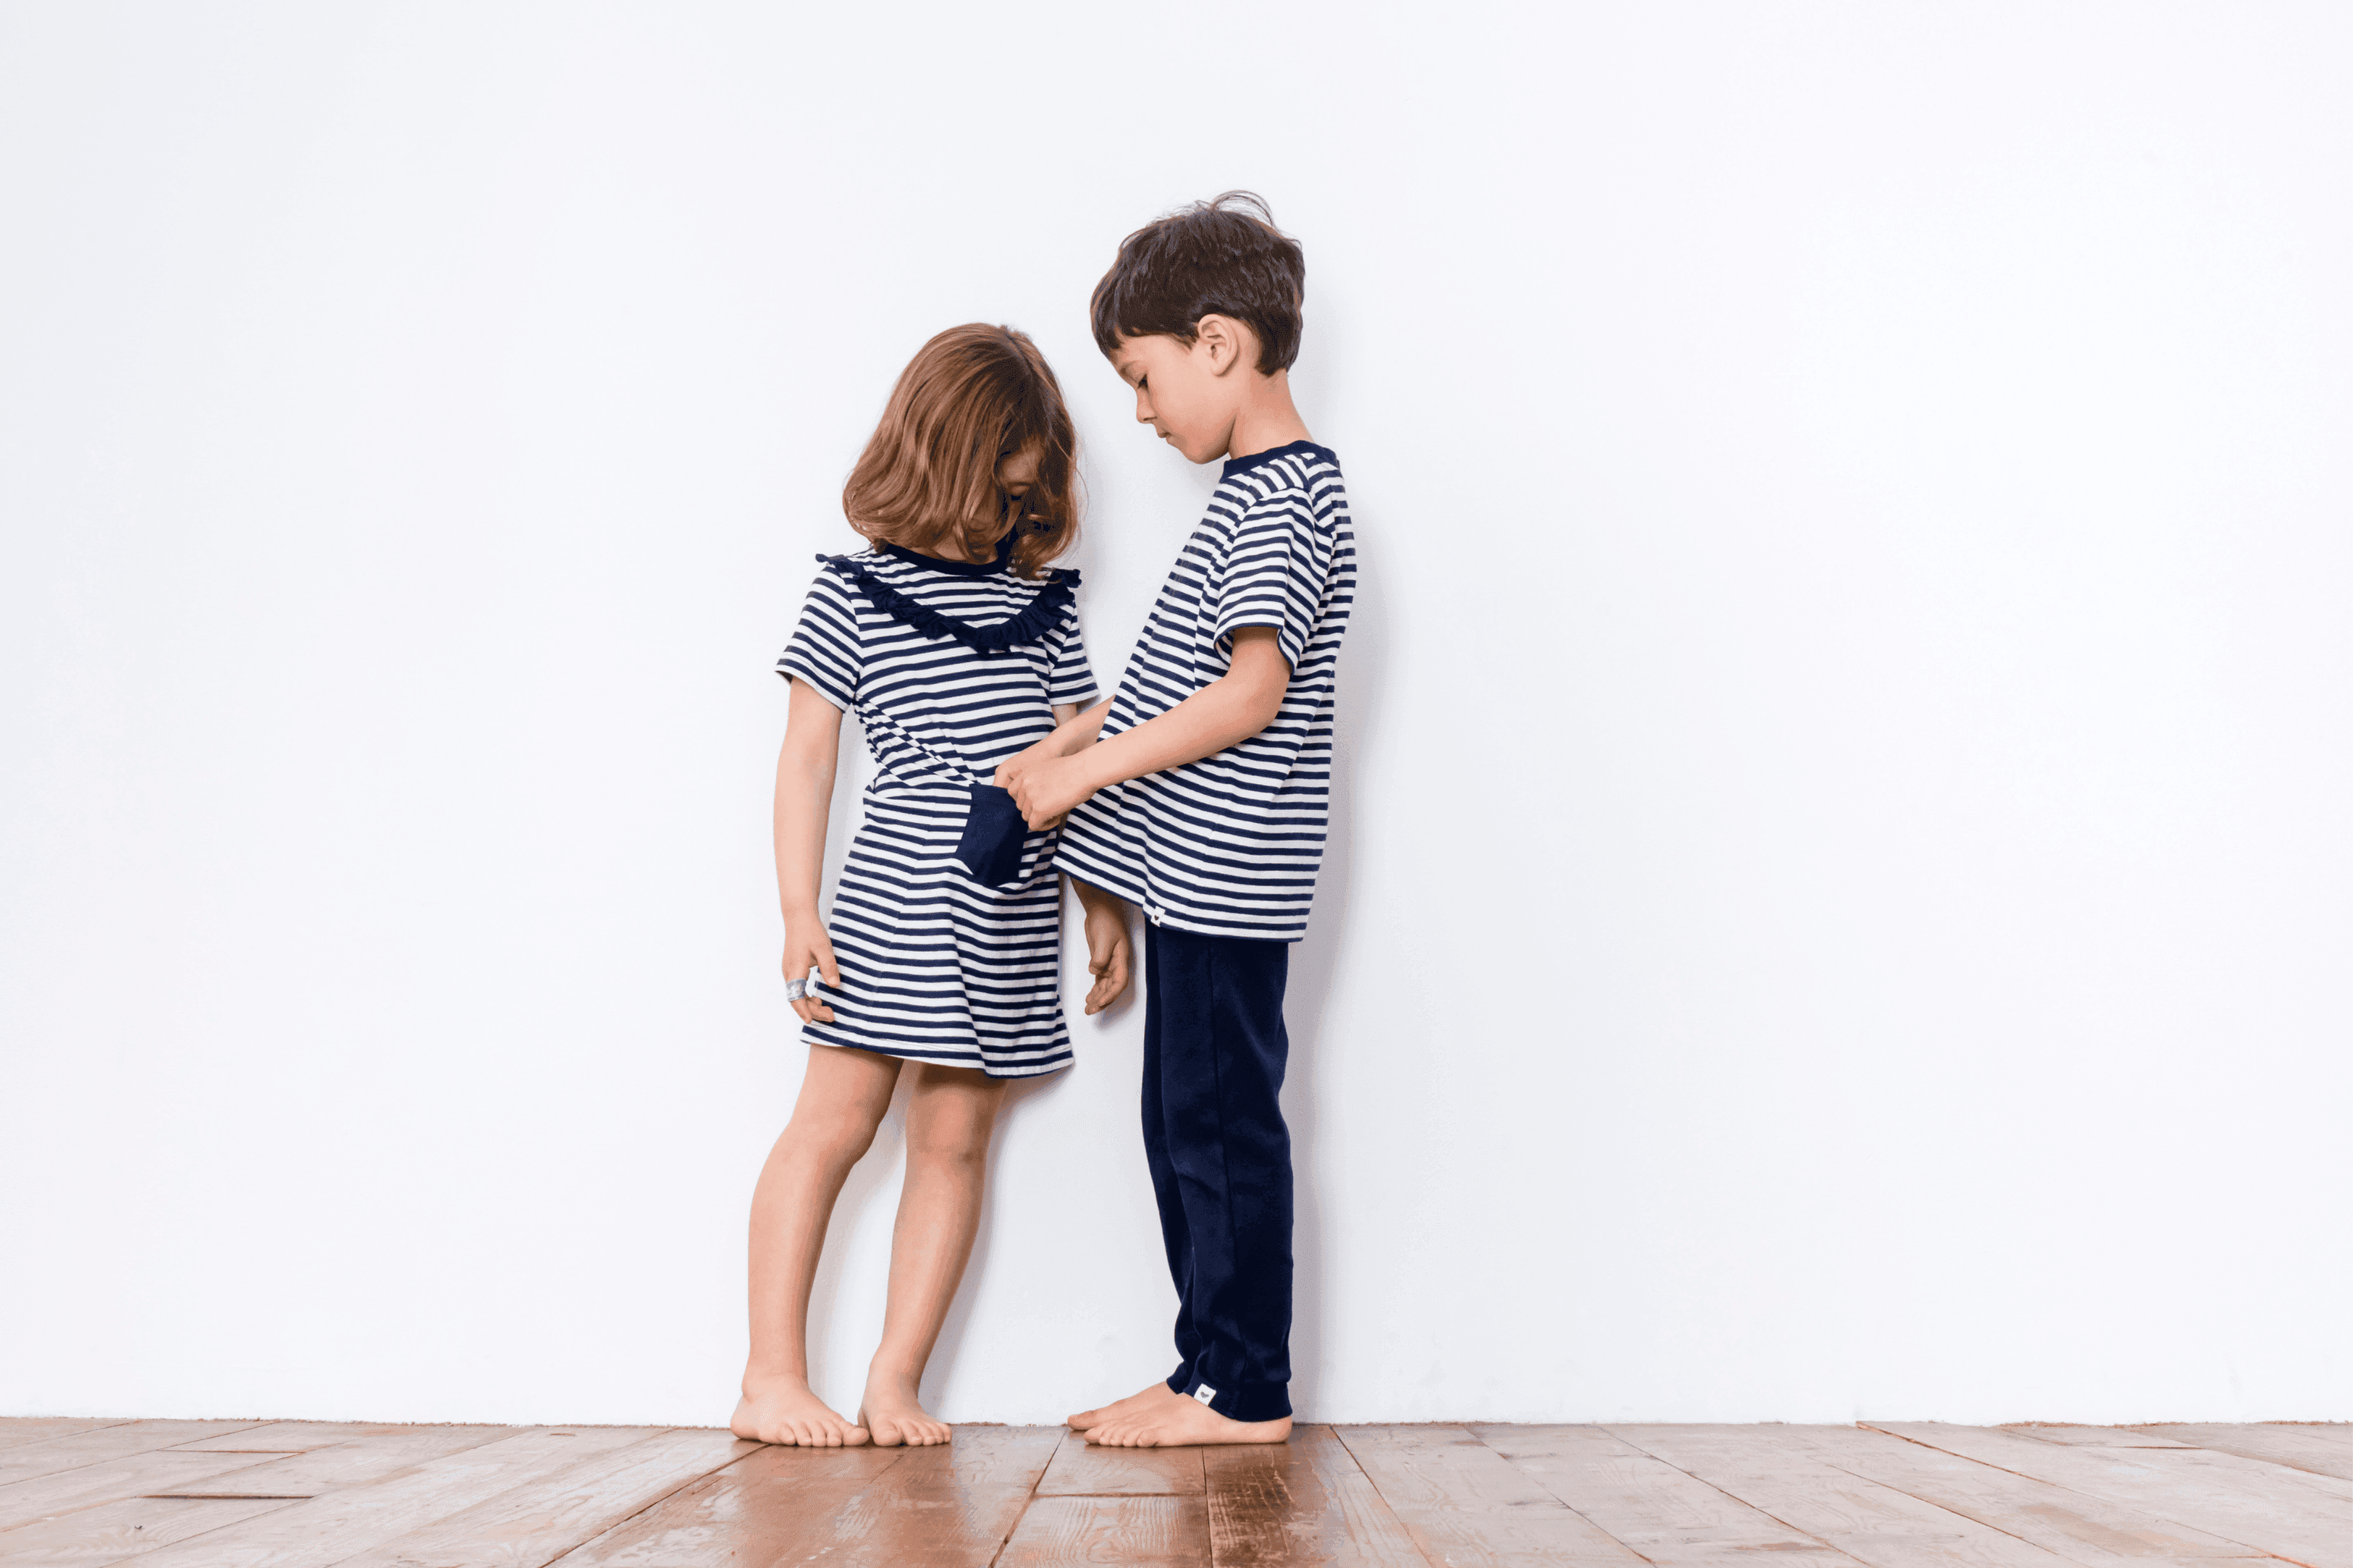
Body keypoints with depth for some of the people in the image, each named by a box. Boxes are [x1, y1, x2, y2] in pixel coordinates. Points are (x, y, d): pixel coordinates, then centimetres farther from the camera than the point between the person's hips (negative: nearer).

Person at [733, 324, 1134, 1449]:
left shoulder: (1043, 603, 12)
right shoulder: (854, 593, 2)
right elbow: (807, 754, 1)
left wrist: (1105, 905, 10)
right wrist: (799, 909, -6)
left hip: (1011, 913, 4)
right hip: (896, 899, -4)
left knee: (954, 1140, 4)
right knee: (833, 1124, -2)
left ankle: (894, 1384, 10)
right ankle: (773, 1379, 7)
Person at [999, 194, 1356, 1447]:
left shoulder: (1281, 499, -14)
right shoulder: (1260, 492, 17)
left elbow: (1251, 692, -21)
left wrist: (1082, 772, -17)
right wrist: (1063, 740, 14)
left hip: (1224, 875, -10)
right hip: (1192, 873, 10)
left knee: (1221, 1123, -2)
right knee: (1182, 1122, 13)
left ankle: (1245, 1389, 8)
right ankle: (1212, 1369, 22)